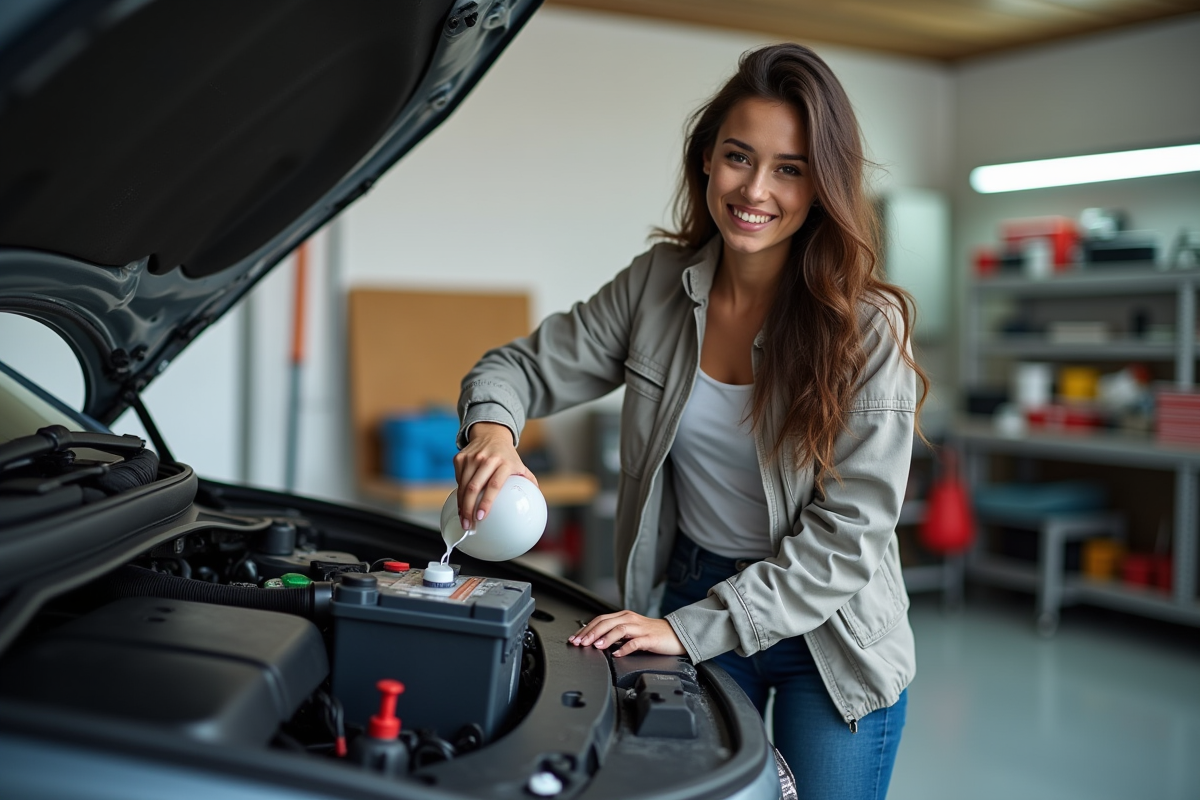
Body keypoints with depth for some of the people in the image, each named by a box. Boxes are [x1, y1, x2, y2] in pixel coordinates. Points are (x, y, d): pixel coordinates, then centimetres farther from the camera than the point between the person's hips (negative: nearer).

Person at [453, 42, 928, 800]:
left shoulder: (867, 326, -17)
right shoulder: (658, 284, -6)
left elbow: (847, 533, -20)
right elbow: (524, 366, 1)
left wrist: (689, 630, -24)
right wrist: (492, 428, -24)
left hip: (830, 643, -3)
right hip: (691, 592, 3)